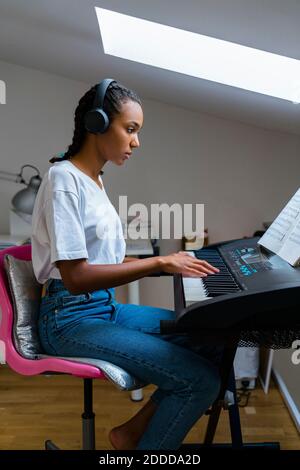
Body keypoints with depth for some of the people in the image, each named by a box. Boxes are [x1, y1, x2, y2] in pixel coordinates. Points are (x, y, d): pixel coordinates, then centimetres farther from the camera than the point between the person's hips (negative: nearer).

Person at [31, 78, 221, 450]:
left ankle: (133, 431, 10)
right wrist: (159, 262, -19)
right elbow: (75, 276, -21)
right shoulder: (64, 178, -14)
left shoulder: (95, 181, 12)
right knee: (203, 378, -18)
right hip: (70, 318, -9)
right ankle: (136, 438, 6)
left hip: (107, 307, 9)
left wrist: (170, 263, 3)